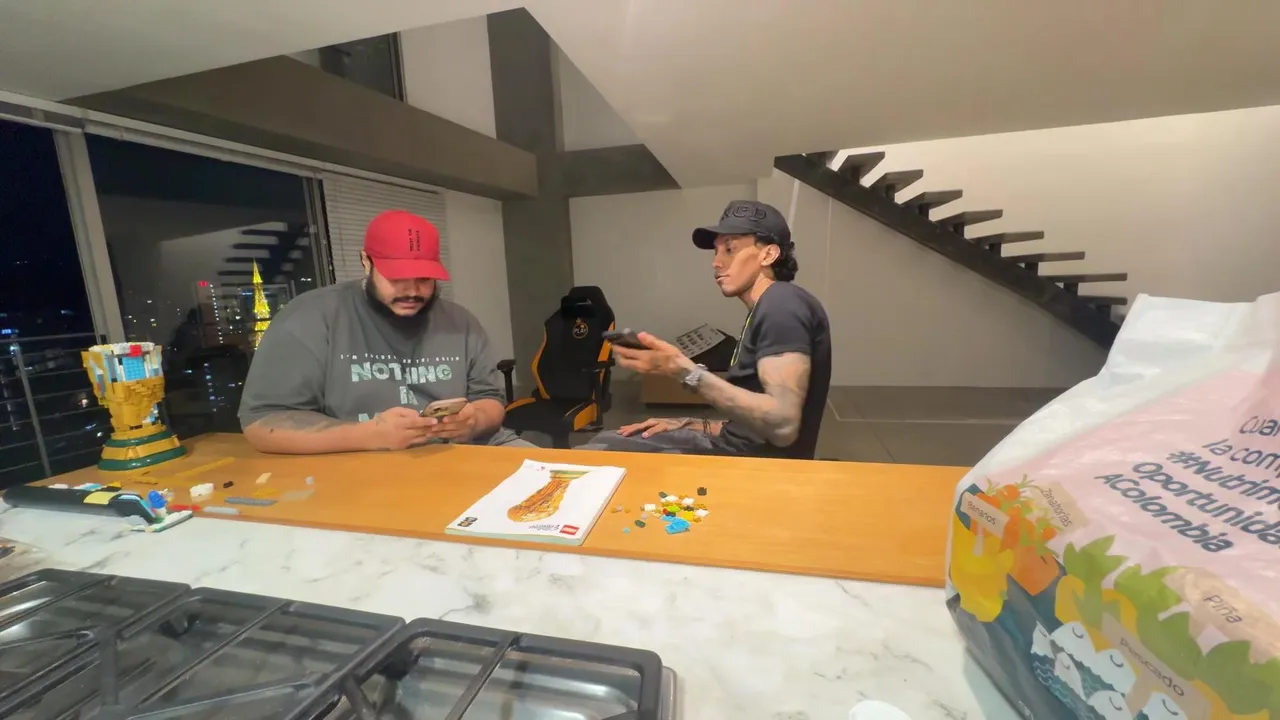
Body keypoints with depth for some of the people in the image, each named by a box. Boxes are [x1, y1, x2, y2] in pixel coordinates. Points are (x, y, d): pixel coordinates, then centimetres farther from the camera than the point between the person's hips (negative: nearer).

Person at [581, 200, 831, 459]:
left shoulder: (782, 306, -16)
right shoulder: (765, 311, 14)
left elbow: (783, 425, -27)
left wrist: (685, 371, -25)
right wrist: (690, 426, 7)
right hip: (737, 449, 9)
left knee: (589, 462, -9)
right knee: (604, 443, 11)